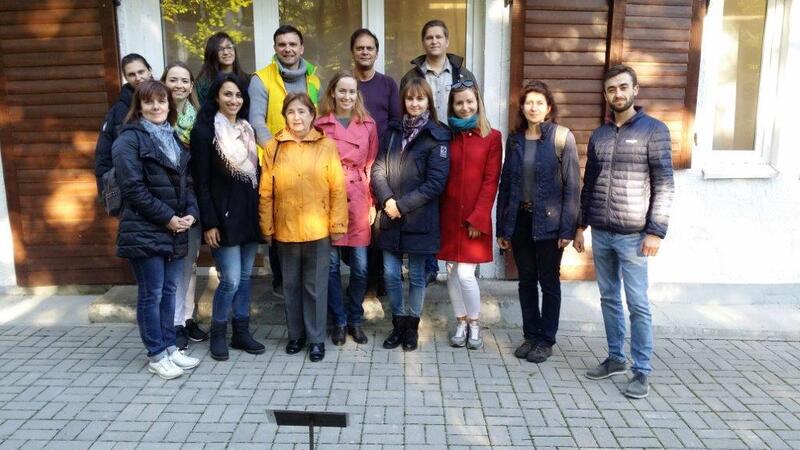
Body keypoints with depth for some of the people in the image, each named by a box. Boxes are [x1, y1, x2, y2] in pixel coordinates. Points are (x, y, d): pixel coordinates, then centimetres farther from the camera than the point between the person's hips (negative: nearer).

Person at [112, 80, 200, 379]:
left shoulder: (174, 138, 15)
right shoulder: (129, 139, -7)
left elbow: (186, 181, 14)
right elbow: (133, 188, -15)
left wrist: (191, 213, -3)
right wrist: (168, 218, -16)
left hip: (175, 230, 7)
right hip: (145, 231, -7)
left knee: (168, 290, 13)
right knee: (151, 295, 2)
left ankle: (169, 347, 24)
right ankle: (156, 356, 13)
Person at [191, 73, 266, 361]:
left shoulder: (248, 130, 12)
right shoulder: (204, 131, -6)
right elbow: (201, 182, -10)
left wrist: (261, 212, 9)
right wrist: (209, 223, -14)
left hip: (249, 214, 6)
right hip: (224, 216, -6)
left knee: (245, 278, 10)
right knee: (230, 280, -6)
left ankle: (241, 332, 22)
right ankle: (217, 335, 14)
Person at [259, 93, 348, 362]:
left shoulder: (326, 146, -3)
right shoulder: (273, 148, 1)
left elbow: (338, 189, -4)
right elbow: (266, 192, 1)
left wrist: (338, 225, -5)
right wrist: (267, 227, 0)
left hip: (318, 229, -2)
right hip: (285, 229, 2)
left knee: (315, 286, 7)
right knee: (291, 285, 14)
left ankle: (316, 338, 21)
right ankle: (295, 335, 30)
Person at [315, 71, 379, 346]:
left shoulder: (368, 125, 7)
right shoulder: (320, 124, 3)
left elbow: (372, 166, 8)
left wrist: (373, 203, 2)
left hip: (358, 202, 1)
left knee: (360, 266, 4)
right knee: (331, 264, 5)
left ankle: (355, 320, 23)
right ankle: (339, 321, 21)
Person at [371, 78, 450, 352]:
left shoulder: (437, 137, -4)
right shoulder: (393, 131, 11)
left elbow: (436, 182, -11)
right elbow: (378, 169, 5)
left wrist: (403, 205, -14)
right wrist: (387, 200, -12)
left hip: (419, 218, -3)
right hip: (390, 216, 4)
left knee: (416, 275, 8)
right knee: (390, 274, 7)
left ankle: (412, 325, 25)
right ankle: (398, 322, 25)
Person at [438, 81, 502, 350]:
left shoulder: (492, 137, -2)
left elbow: (491, 182, -6)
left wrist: (478, 218, -11)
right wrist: (437, 214, -2)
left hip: (475, 217, -3)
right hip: (448, 216, 3)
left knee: (465, 273, -6)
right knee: (451, 272, 8)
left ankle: (474, 324, 17)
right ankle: (460, 324, 25)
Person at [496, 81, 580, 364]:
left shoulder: (562, 137, -5)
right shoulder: (514, 140, 7)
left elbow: (572, 186, -8)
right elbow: (505, 184, 9)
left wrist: (568, 228, -13)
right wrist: (502, 228, 7)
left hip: (548, 222, -4)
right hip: (520, 220, 4)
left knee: (549, 282, 8)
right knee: (526, 281, 12)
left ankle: (546, 341, 21)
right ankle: (530, 335, 26)